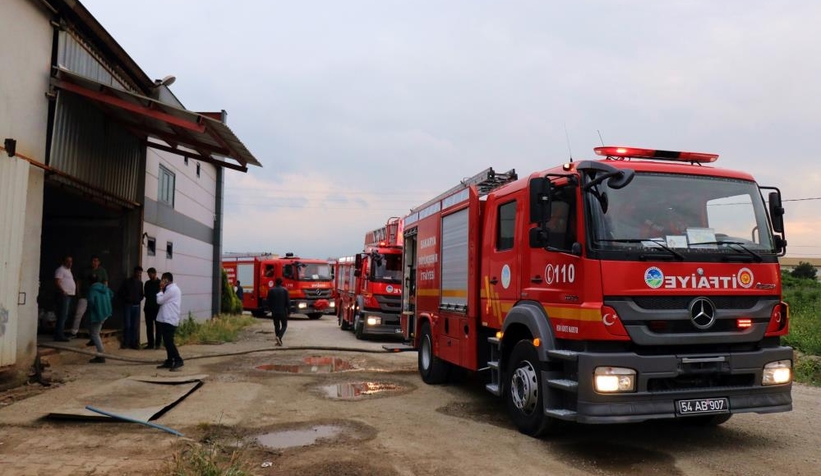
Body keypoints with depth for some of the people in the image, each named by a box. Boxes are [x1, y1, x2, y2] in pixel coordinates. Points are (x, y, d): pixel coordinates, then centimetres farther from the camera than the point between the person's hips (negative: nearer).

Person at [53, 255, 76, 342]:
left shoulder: (68, 270, 22)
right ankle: (59, 335, -12)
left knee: (64, 316, 11)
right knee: (63, 315, -12)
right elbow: (57, 282, -18)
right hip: (64, 295, -10)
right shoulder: (60, 270, -7)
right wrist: (63, 291, -30)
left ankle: (60, 334, 16)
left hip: (69, 295, 10)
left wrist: (75, 291, 18)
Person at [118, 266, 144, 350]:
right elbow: (120, 293, 1)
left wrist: (139, 299, -3)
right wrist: (126, 299, -9)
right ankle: (125, 343, 1)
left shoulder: (140, 283, 9)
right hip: (128, 305, -3)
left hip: (136, 306, 3)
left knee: (135, 326, 2)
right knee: (127, 325, -7)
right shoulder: (127, 282, 0)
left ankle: (134, 343, 7)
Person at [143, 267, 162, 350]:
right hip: (148, 307, 5)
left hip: (157, 308, -5)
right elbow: (145, 294, 16)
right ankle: (150, 343, 10)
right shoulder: (147, 283, 14)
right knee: (149, 326, 5)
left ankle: (158, 343, 2)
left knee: (158, 326, -2)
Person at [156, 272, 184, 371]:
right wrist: (163, 289, 11)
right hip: (168, 319, 10)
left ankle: (178, 361, -14)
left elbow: (159, 300, -11)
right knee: (168, 342, 12)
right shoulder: (174, 288, 19)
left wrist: (161, 289, 0)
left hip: (169, 320, -10)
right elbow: (165, 302, 20)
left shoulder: (171, 289, -14)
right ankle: (169, 361, 15)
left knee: (168, 342, -12)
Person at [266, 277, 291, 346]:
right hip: (283, 311, -2)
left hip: (274, 312, 2)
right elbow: (288, 302, -6)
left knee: (276, 326, 12)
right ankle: (279, 337, -14)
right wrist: (289, 312, 2)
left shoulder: (271, 290, 0)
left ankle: (279, 340, 12)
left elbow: (269, 302, 4)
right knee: (284, 325, 8)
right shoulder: (285, 290, -7)